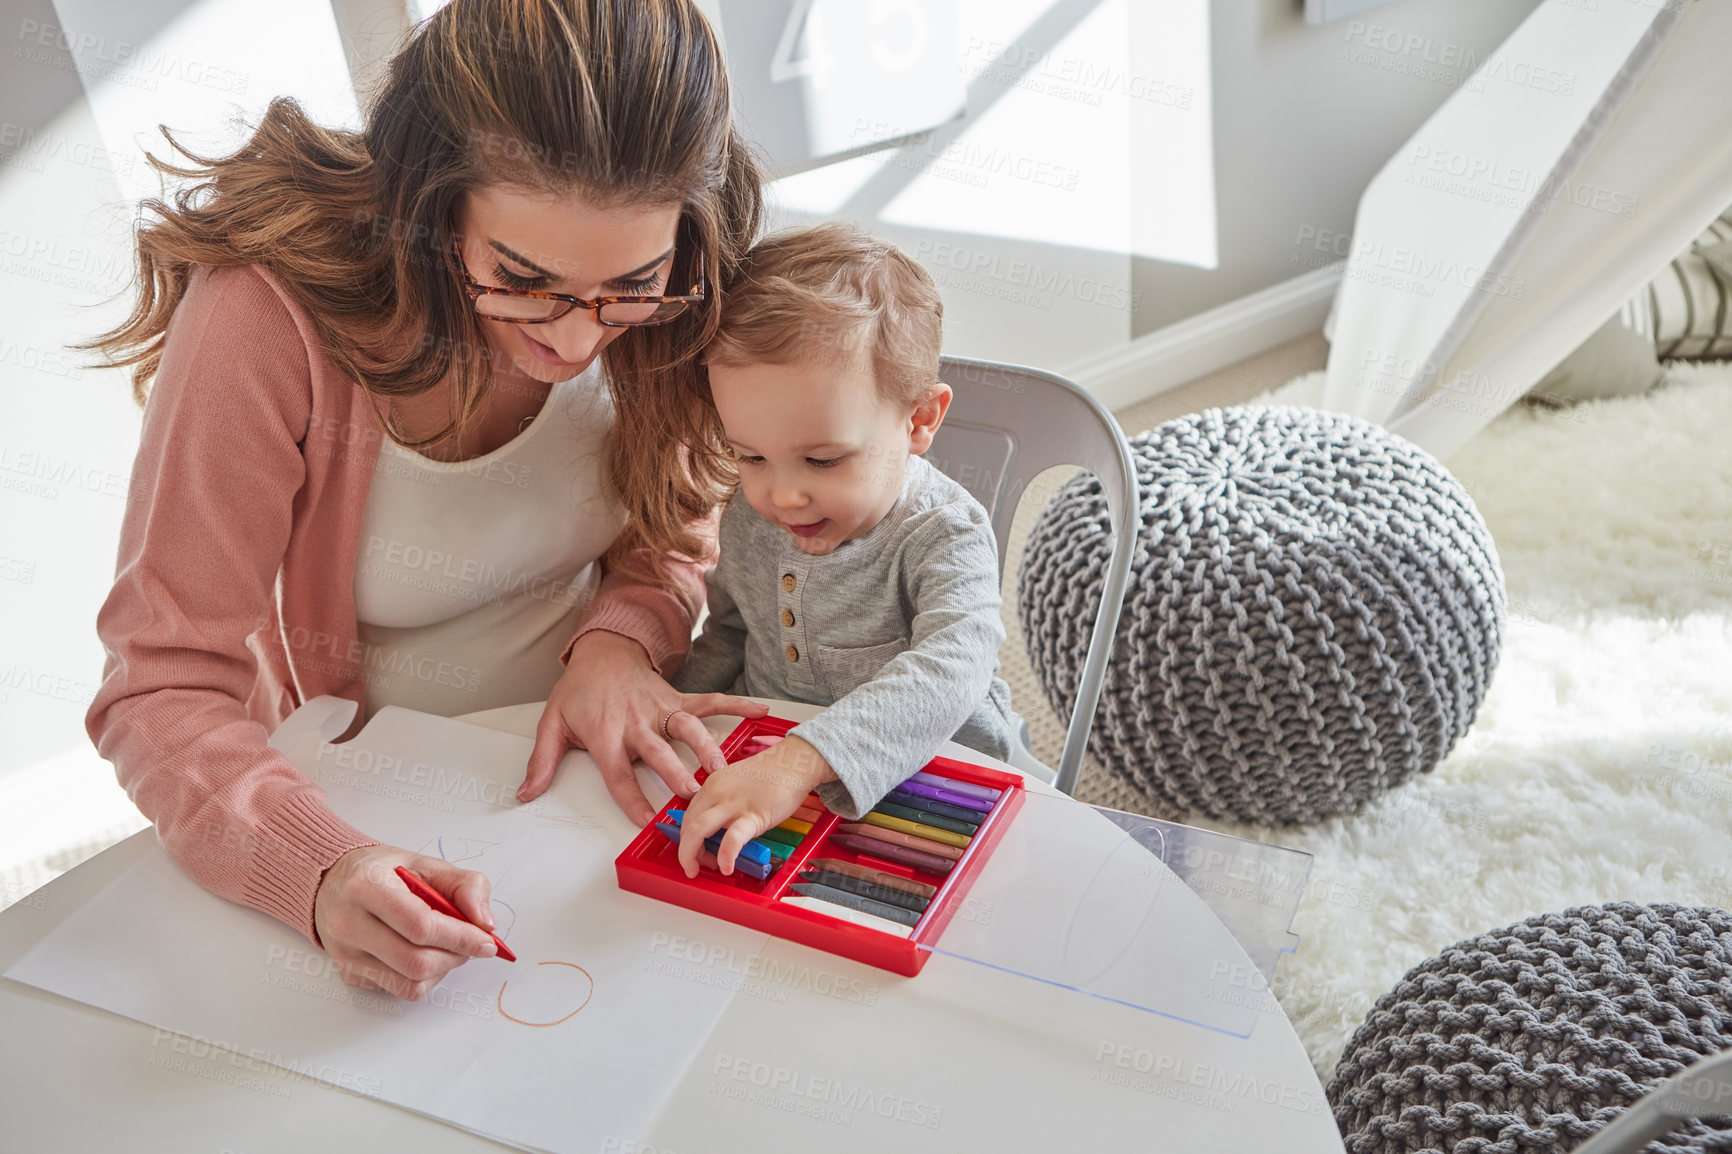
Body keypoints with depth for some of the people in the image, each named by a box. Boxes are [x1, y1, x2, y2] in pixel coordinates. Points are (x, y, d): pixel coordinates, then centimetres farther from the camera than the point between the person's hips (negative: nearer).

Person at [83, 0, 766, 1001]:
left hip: (598, 763, 3)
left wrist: (619, 637, -18)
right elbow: (164, 688, -21)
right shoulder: (267, 318, -25)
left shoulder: (658, 296, -14)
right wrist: (322, 869, -39)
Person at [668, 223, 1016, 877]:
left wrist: (803, 760, -52)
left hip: (927, 775, -3)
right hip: (764, 755, 4)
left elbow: (950, 673, -39)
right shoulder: (749, 517, -2)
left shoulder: (947, 536, -21)